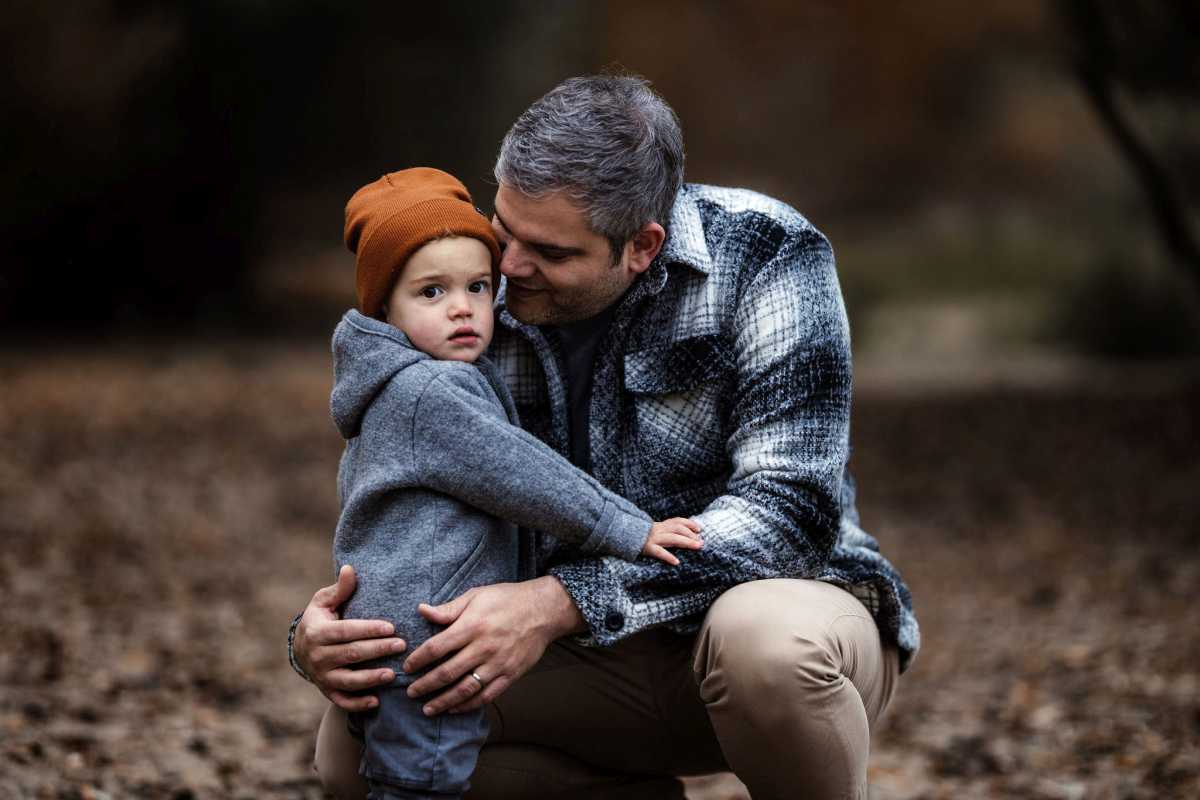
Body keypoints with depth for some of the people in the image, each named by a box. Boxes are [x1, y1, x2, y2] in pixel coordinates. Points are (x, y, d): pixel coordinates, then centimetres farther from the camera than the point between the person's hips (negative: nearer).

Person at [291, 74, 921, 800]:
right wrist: (322, 634, -22)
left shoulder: (766, 259, -19)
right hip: (607, 656, 5)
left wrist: (558, 604, -36)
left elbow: (793, 506, -27)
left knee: (767, 639, -41)